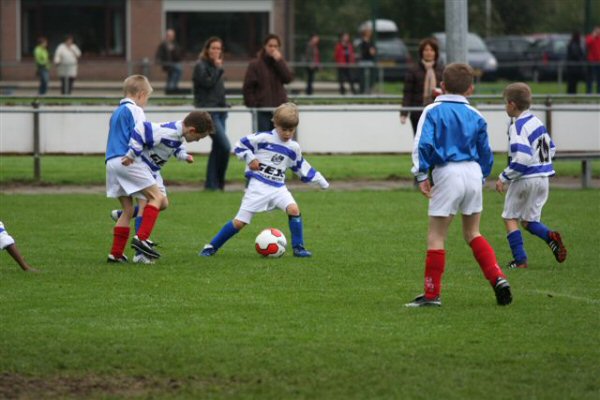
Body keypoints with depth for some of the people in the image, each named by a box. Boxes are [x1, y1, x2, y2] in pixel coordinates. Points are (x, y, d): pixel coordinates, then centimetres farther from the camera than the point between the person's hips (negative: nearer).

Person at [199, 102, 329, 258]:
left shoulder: (294, 148, 9)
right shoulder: (263, 138, -5)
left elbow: (301, 167, 24)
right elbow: (240, 145, 1)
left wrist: (319, 180, 26)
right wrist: (250, 159, -12)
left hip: (278, 187, 4)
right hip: (258, 186, -4)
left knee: (294, 210, -23)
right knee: (240, 222, -5)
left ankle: (298, 248, -11)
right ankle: (212, 246, 9)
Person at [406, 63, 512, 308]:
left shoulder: (433, 111, 0)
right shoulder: (475, 116, 11)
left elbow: (423, 144, -11)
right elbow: (485, 153, 14)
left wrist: (421, 175, -6)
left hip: (448, 172, -4)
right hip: (474, 171, 4)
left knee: (436, 236, 2)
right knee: (473, 233, 19)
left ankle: (432, 294, 4)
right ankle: (498, 278, 4)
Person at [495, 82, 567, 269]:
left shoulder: (517, 127, -17)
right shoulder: (537, 122, 9)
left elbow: (522, 158, -25)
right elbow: (551, 148, 18)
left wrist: (504, 177, -17)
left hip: (525, 179, -8)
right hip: (543, 178, 8)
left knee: (510, 218, 9)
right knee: (528, 220, 15)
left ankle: (520, 261, 2)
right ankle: (550, 236, -13)